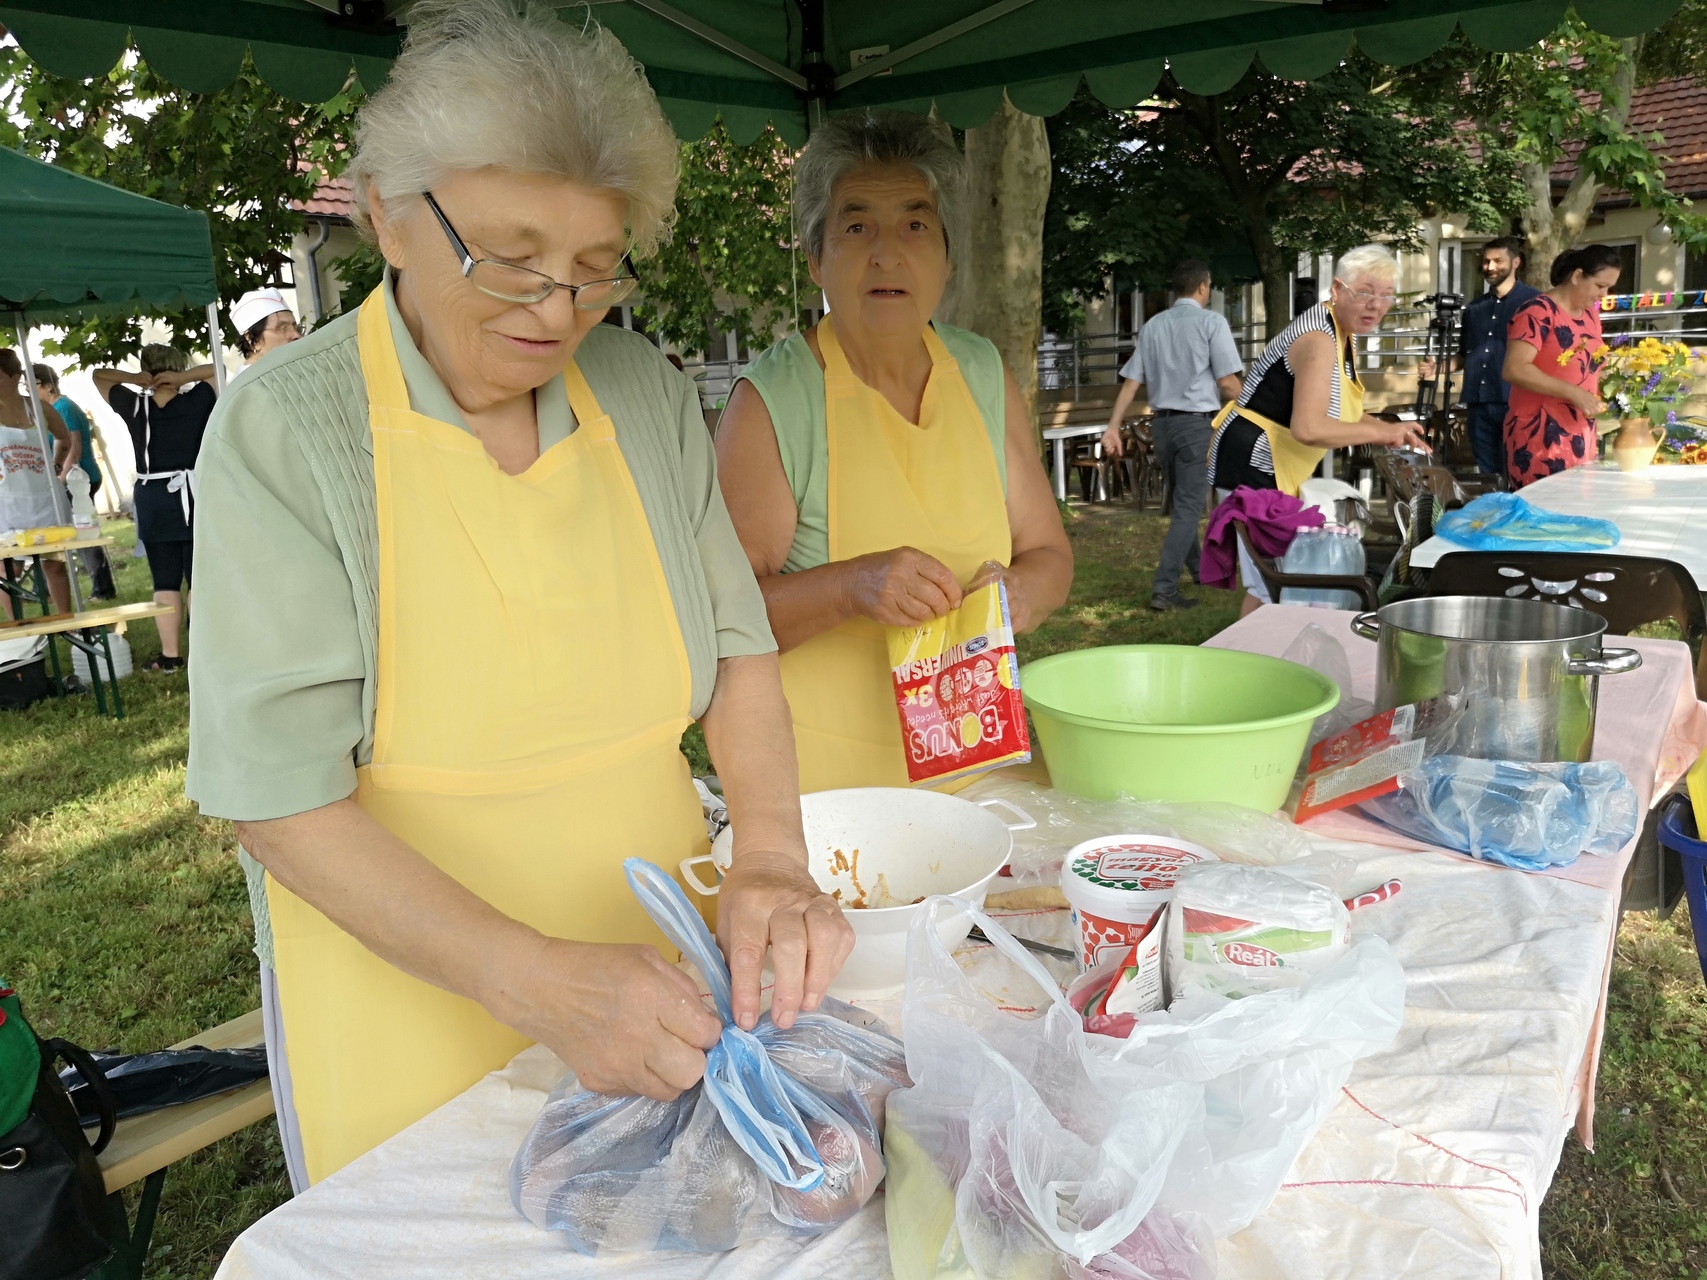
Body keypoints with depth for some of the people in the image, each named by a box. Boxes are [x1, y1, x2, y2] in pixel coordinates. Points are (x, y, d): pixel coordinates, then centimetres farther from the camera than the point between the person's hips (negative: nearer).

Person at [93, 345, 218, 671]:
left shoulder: (134, 406, -1)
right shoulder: (196, 401, -5)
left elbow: (98, 375, 14)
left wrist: (134, 378, -2)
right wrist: (184, 377, -7)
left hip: (152, 502, 1)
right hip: (194, 497, -1)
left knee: (165, 581, 6)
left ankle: (170, 654, 8)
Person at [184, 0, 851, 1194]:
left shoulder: (647, 391, -3)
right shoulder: (287, 426, -14)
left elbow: (738, 646, 1)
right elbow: (280, 796, -18)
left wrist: (770, 858, -16)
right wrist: (536, 980, -29)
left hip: (664, 975, 4)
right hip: (415, 1020, -3)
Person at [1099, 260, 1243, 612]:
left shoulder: (1152, 326, 9)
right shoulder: (1211, 321, -6)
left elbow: (1131, 382, 6)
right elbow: (1227, 383, -11)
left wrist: (1113, 427, 7)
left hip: (1162, 423, 6)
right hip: (1197, 422, -6)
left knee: (1183, 500, 21)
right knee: (1188, 506, -4)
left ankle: (1198, 568, 37)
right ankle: (1164, 589, -10)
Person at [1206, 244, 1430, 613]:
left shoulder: (1343, 334, 10)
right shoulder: (1319, 341, -23)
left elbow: (1334, 412, 17)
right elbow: (1308, 429, -35)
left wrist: (1391, 430, 2)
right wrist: (1381, 433, -23)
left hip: (1279, 469, 11)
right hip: (1251, 463, -11)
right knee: (1272, 587, -10)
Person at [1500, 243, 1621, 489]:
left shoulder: (1590, 314, 15)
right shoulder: (1538, 312, -11)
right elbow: (1515, 369, -22)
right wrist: (1573, 393, -24)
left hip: (1581, 438, 8)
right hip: (1540, 439, -8)